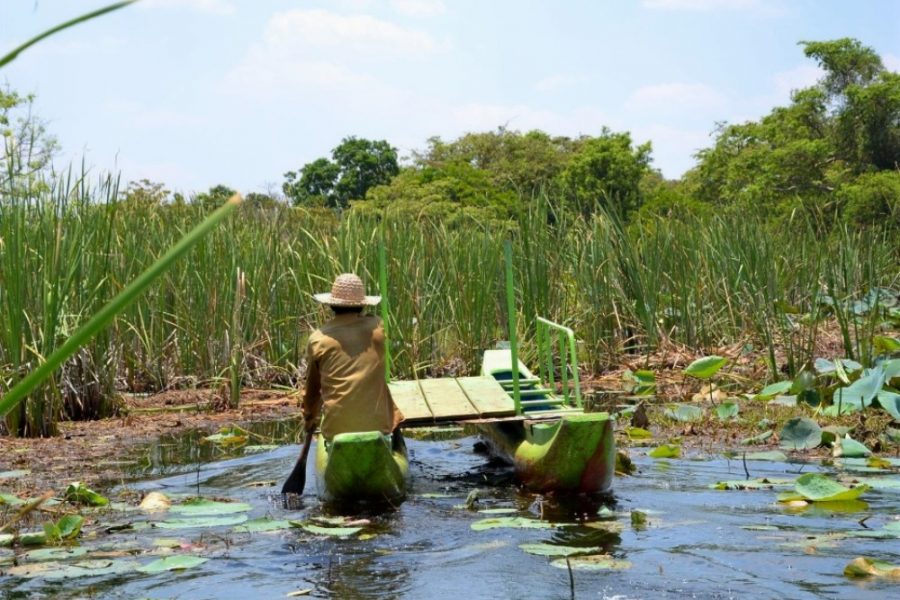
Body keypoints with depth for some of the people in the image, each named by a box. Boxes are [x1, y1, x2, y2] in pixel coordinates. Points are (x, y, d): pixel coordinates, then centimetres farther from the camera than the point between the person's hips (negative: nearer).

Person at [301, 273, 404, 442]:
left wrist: (309, 419, 27)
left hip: (336, 427, 0)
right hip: (377, 422, 0)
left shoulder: (318, 339, 0)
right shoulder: (376, 326, 1)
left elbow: (312, 388, 11)